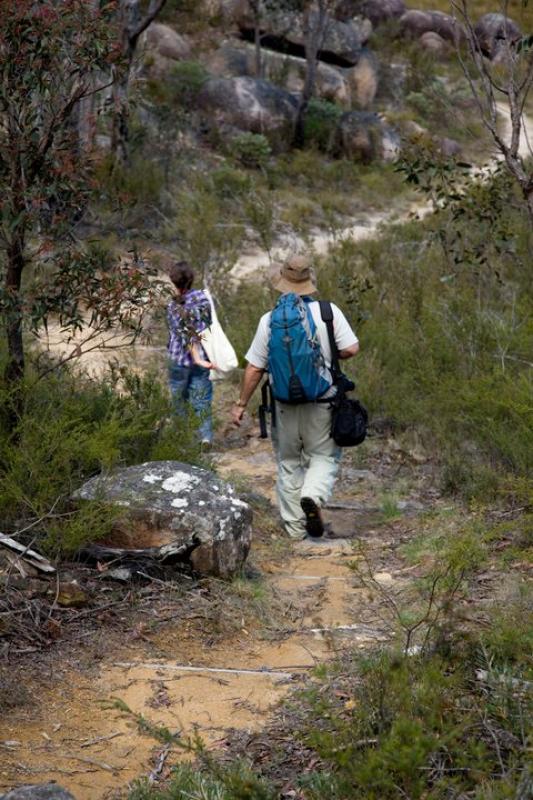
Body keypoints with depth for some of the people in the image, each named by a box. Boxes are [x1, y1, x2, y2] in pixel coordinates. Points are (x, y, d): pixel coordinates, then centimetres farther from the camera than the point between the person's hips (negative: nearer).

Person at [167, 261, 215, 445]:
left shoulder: (175, 307, -17)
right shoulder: (204, 297, -5)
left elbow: (187, 335, -20)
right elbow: (209, 323, 3)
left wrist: (197, 359, -20)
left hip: (180, 361, -3)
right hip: (204, 354, 3)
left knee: (179, 397, 15)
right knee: (202, 399, 8)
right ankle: (206, 435, -2)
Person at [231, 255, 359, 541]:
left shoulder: (269, 320, -6)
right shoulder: (329, 312, -8)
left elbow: (254, 368, -5)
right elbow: (351, 348, -11)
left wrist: (241, 404, 6)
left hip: (284, 405, 1)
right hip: (322, 404, -1)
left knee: (289, 464, 15)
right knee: (324, 456, 13)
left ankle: (295, 527, 19)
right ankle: (313, 497, -16)